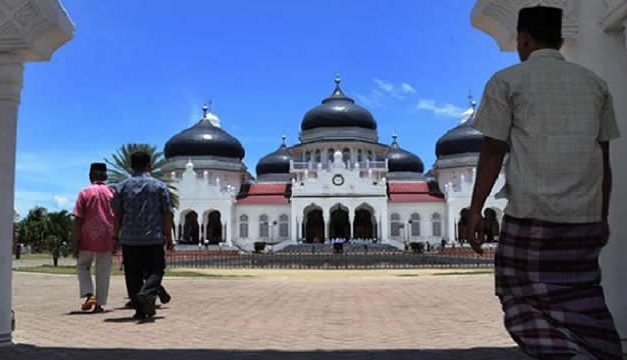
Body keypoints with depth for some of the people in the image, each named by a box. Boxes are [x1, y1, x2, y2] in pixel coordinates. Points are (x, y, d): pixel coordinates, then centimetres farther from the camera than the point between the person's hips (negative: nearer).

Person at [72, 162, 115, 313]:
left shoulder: (85, 193, -2)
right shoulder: (112, 193, 4)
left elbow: (78, 220, -6)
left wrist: (76, 243, -2)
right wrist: (116, 241, 10)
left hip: (88, 237, -2)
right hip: (107, 238, 2)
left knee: (82, 266, 15)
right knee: (103, 271, 8)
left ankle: (89, 295, -3)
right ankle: (100, 304, 9)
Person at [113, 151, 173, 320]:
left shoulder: (122, 187, 6)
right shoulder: (159, 186, 2)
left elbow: (117, 215, 5)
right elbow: (166, 214, -1)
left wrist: (117, 237, 13)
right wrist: (168, 237, 4)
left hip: (129, 239, 2)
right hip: (154, 238, -2)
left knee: (133, 275, 7)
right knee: (155, 270, 6)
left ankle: (140, 310, 6)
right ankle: (148, 293, -22)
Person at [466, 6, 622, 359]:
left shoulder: (507, 80, 2)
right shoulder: (594, 82, 15)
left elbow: (493, 152, -4)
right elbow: (604, 157, 15)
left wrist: (475, 211, 1)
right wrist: (603, 216, 21)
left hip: (532, 213, -4)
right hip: (585, 215, 5)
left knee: (526, 295, 6)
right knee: (580, 298, 15)